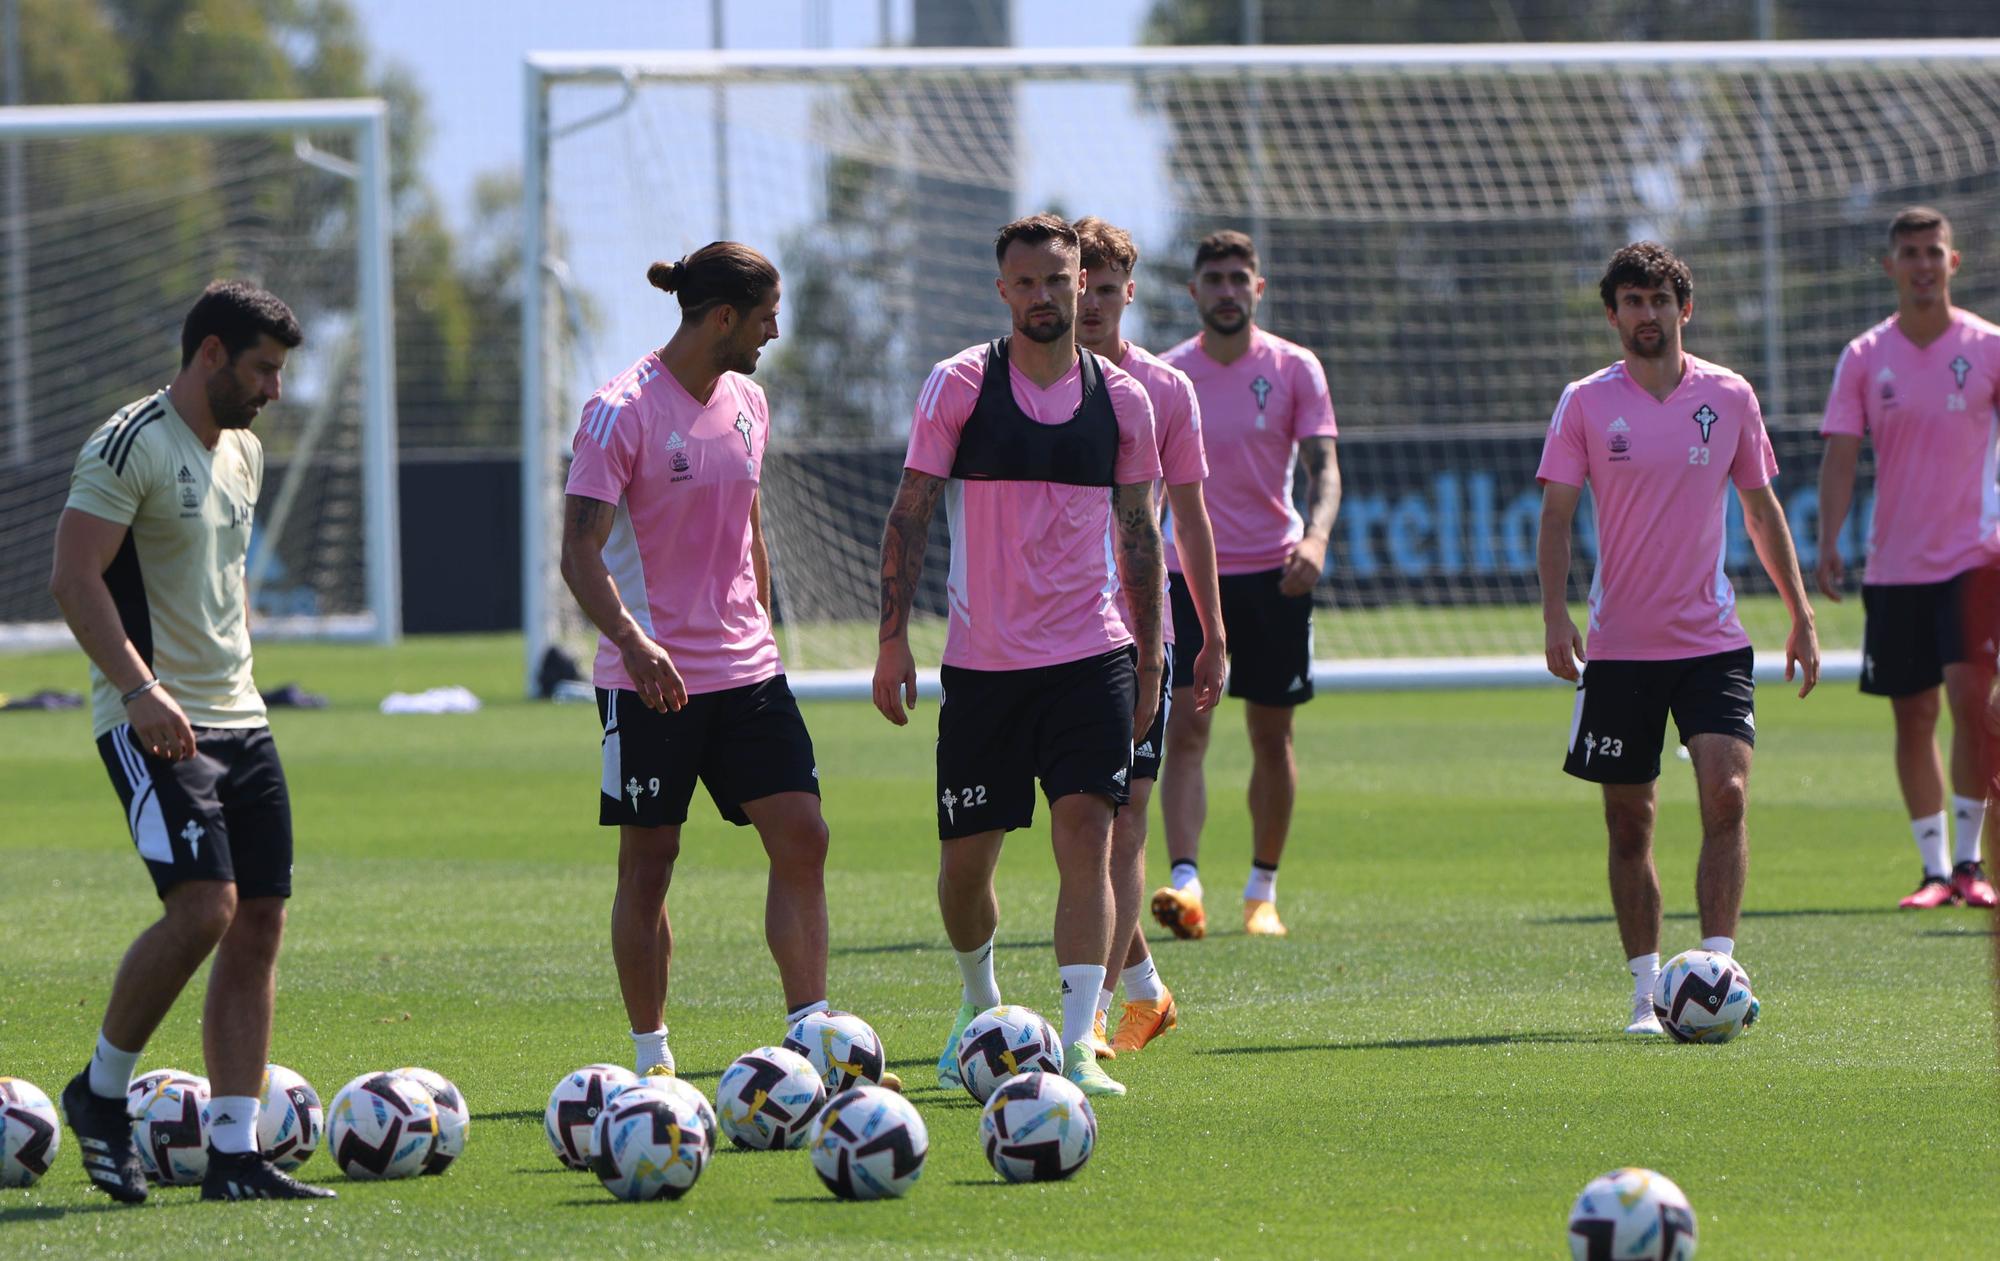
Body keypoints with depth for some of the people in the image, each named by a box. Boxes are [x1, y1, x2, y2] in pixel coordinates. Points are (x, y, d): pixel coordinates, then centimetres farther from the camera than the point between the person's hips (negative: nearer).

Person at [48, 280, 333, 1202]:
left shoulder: (243, 453, 16)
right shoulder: (130, 446, -12)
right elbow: (74, 579, -18)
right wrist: (142, 690, -26)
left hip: (238, 719, 9)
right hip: (153, 723, -9)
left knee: (261, 920, 1)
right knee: (203, 907, -20)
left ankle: (235, 1157, 3)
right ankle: (101, 1093, 1)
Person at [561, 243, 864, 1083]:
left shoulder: (746, 404, 9)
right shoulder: (622, 411, -13)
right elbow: (580, 550, -19)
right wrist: (633, 639, -33)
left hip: (746, 669, 6)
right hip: (650, 679, -6)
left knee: (802, 837, -4)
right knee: (648, 861, 2)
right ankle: (651, 1059, 10)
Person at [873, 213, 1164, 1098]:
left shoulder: (1121, 399, 5)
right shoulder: (959, 385, -2)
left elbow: (1139, 534, 12)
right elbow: (910, 514, 1)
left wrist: (1149, 659, 10)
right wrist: (893, 638, -5)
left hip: (1091, 658, 0)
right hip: (981, 661, 0)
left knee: (1086, 834, -14)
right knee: (965, 858, 6)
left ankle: (1076, 1044, -16)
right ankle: (979, 1005, 34)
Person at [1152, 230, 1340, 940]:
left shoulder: (1294, 369, 0)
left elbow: (1323, 467, -8)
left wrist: (1316, 536, -27)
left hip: (1273, 573, 0)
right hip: (1189, 570, 0)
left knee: (1271, 736, 6)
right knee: (1186, 727, -15)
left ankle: (1262, 890, 18)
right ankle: (1185, 882, -24)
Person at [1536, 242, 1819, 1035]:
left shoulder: (1729, 397, 4)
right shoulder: (1586, 403, 0)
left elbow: (1761, 509, 13)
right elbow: (1556, 515, -1)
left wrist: (1801, 615, 11)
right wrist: (1555, 615, -15)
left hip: (1712, 638, 0)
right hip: (1619, 646, 0)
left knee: (1726, 793, -17)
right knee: (1629, 823, 4)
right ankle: (1646, 991, 12)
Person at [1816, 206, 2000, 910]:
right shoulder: (1865, 358, 3)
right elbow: (1840, 455, -1)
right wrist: (1829, 543, -13)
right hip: (1894, 562, 2)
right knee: (1912, 715, 4)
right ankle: (1934, 868, 13)